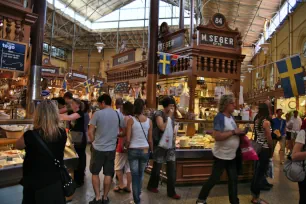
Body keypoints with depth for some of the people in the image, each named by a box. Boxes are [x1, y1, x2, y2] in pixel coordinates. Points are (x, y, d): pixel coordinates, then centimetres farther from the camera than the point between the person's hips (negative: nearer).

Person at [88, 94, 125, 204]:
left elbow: (90, 132, -10)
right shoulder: (118, 115, -2)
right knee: (108, 174, 12)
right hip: (111, 149, 3)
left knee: (95, 173, 14)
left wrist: (95, 142, 6)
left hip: (98, 149, -2)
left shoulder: (97, 114, -11)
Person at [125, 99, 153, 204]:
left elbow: (128, 139, -11)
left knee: (135, 175, 9)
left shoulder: (131, 120, -10)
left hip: (133, 150, -2)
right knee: (141, 174, 22)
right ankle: (138, 195, 42)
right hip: (145, 150, 3)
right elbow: (150, 140, 0)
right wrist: (152, 151, 15)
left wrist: (126, 147, 8)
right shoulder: (149, 121, -4)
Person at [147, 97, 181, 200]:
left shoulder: (171, 115, 8)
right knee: (157, 167, 10)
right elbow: (163, 128, -26)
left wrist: (174, 139, 10)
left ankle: (171, 192, 15)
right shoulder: (159, 114, -12)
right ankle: (152, 186, 34)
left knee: (172, 169, 4)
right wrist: (169, 116, -21)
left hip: (170, 145, 6)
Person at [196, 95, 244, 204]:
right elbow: (217, 136, -30)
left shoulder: (231, 116, 6)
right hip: (221, 155, -8)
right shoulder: (219, 117, -21)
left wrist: (240, 133, 1)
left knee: (234, 179, 15)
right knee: (214, 179, 5)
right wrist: (234, 132, -25)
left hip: (232, 155, 8)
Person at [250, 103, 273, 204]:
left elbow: (257, 134, 6)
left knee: (257, 171, 16)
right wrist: (272, 150, -3)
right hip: (265, 149, -7)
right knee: (261, 173, 2)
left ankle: (254, 194, 27)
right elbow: (269, 138, -15)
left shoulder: (257, 120, 5)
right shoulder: (266, 122, -17)